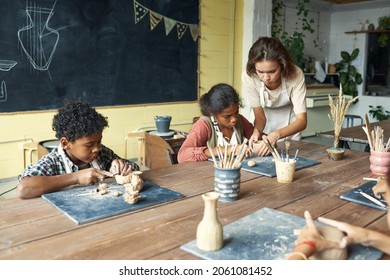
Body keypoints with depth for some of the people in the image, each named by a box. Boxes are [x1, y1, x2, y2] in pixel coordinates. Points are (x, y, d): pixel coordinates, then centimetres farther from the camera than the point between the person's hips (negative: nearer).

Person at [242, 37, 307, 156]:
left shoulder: (296, 75, -34)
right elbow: (260, 116, -20)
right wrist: (257, 131, -42)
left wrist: (276, 135, -52)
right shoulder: (248, 77, -31)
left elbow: (302, 121, -35)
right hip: (266, 125, 1)